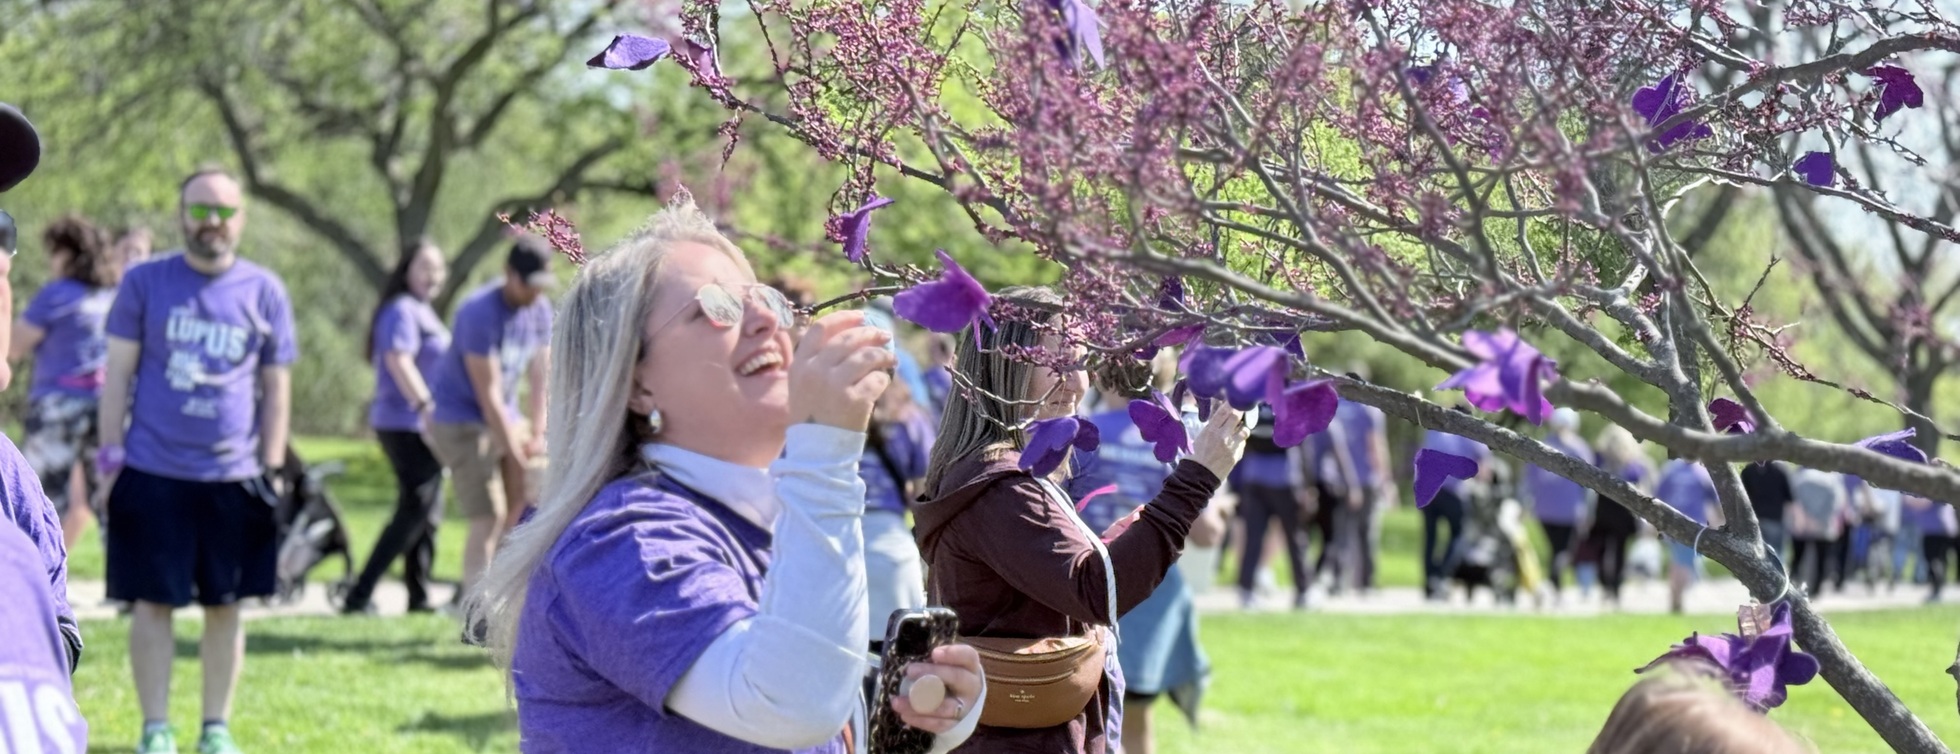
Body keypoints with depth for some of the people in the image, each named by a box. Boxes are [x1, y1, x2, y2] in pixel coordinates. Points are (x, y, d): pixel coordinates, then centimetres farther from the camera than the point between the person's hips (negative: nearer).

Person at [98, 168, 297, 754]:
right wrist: (111, 456, -3)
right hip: (153, 474, -1)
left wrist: (271, 471, 3)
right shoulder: (144, 283, 2)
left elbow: (276, 388, 9)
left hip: (234, 478, 1)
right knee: (153, 601, 0)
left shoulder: (264, 291, 6)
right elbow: (118, 372, 3)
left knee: (225, 606, 6)